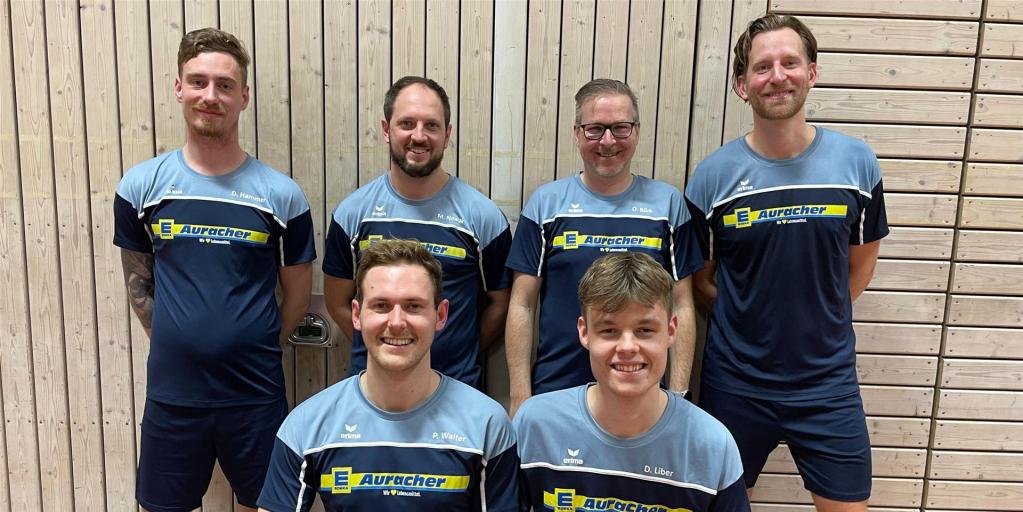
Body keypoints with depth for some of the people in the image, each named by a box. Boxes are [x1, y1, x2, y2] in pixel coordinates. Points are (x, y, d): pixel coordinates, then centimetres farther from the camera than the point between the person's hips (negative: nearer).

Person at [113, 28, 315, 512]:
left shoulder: (281, 194, -6)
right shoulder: (140, 186, -1)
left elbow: (297, 293, 2)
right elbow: (138, 281, 9)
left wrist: (254, 350, 3)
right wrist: (175, 345, 5)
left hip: (256, 395, -1)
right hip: (170, 393, 2)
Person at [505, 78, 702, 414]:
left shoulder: (667, 202, 0)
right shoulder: (546, 203, -2)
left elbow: (682, 305, 2)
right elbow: (522, 305, -2)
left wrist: (678, 393, -2)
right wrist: (520, 398, -6)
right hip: (554, 391, 0)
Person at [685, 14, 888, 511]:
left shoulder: (857, 162, -4)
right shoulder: (714, 175, -8)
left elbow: (860, 264, 9)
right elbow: (699, 279, 1)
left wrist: (817, 322, 5)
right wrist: (747, 321, -7)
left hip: (829, 381, 1)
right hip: (735, 382, 0)